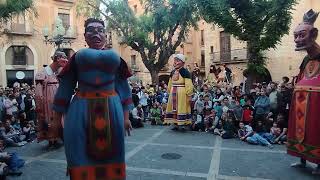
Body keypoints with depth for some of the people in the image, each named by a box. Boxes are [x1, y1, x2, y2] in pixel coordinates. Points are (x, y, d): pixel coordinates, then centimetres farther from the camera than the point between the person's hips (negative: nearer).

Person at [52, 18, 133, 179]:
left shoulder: (114, 58, 11)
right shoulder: (77, 57, 9)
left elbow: (123, 89, 10)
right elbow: (65, 88, 9)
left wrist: (126, 117, 5)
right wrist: (58, 117, 7)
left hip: (111, 111, 1)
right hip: (81, 111, 0)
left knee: (110, 156, 11)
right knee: (81, 156, 6)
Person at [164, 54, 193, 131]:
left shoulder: (185, 72, -10)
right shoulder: (173, 72, 12)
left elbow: (188, 85, -14)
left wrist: (189, 95, -17)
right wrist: (169, 92, 18)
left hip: (182, 93, -7)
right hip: (173, 93, 7)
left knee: (181, 108, -2)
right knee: (174, 108, 10)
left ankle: (183, 124, 8)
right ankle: (175, 124, 20)